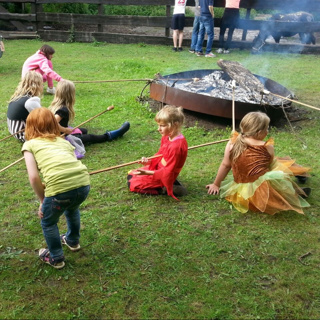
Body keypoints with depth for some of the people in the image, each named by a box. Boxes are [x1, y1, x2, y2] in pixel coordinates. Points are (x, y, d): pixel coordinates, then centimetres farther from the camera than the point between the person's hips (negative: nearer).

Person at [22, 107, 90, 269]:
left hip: (60, 187, -5)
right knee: (72, 209, 39)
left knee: (48, 222, 27)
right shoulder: (64, 141, 27)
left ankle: (56, 258, 43)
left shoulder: (29, 144, 15)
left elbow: (34, 177, 2)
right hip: (84, 183, 5)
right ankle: (73, 241, 60)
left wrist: (43, 201, 16)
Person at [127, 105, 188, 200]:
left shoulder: (176, 146, -31)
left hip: (164, 177, -10)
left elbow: (168, 171, -28)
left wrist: (147, 173, -30)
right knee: (130, 175, 20)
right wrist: (149, 161, -7)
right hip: (158, 169, 10)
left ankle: (165, 189, -7)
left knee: (132, 185, -11)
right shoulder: (167, 137, -3)